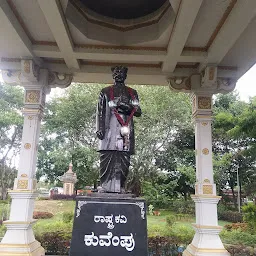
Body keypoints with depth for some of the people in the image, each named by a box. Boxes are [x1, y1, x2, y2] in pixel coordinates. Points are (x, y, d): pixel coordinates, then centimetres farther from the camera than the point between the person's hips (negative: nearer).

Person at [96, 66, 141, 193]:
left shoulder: (132, 93, 20)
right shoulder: (105, 91, 16)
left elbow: (138, 112, 11)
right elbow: (100, 112, 9)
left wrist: (128, 107, -9)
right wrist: (99, 129, -3)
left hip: (126, 130, 2)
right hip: (109, 130, -1)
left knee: (124, 161, -2)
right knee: (106, 159, -7)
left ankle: (120, 187, 3)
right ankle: (105, 187, -2)